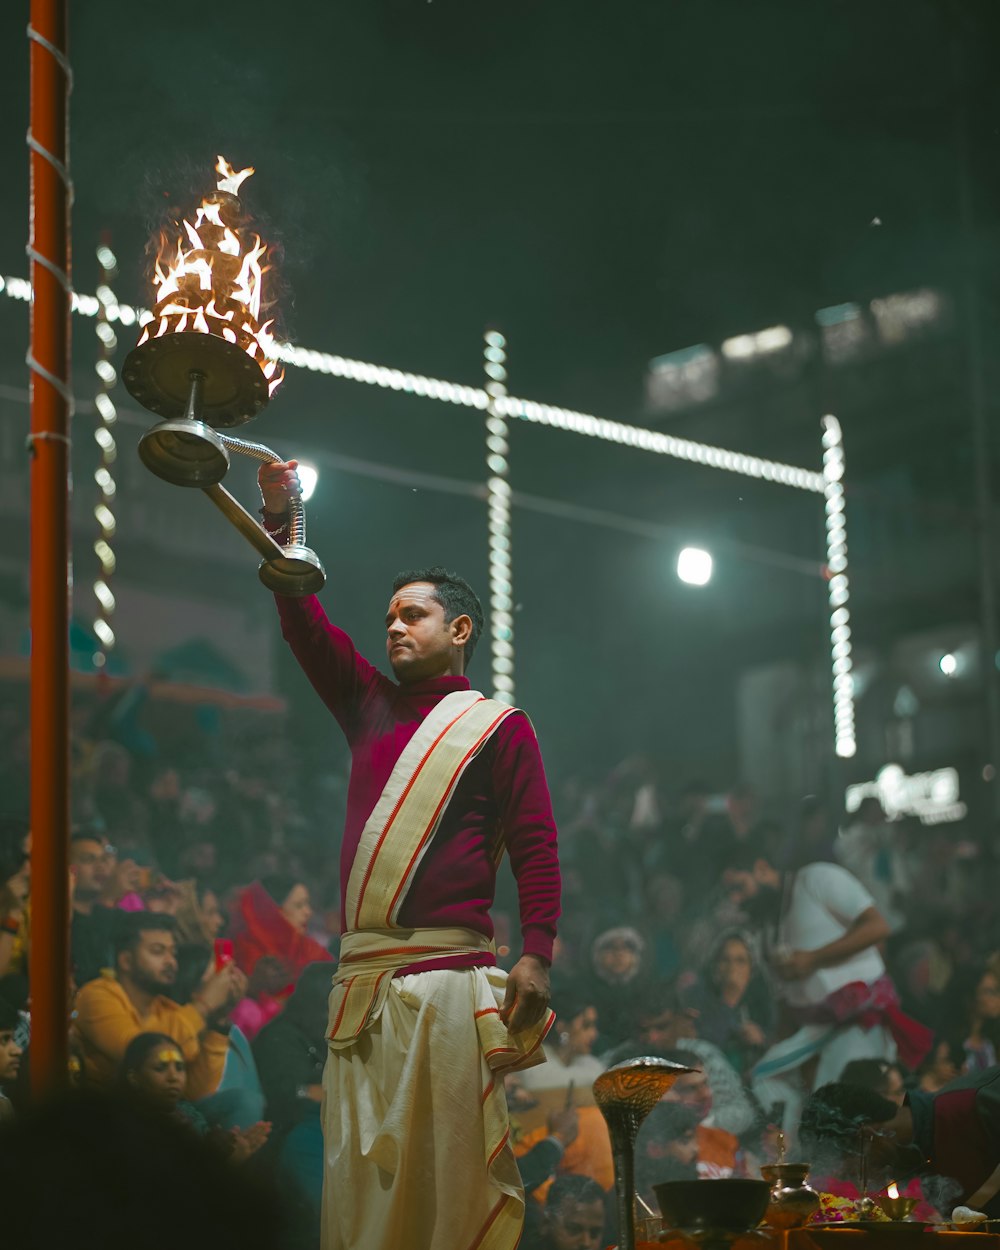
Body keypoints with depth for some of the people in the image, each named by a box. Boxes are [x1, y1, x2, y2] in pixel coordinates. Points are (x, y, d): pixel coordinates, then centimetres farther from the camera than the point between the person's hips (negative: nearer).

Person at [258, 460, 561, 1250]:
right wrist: (280, 514, 11)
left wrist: (537, 956, -12)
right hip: (362, 975, 5)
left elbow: (537, 849, -1)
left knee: (451, 1159, -9)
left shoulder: (499, 726, 6)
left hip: (448, 972, -5)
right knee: (359, 1163, 1)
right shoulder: (371, 706, 21)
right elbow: (304, 622, 20)